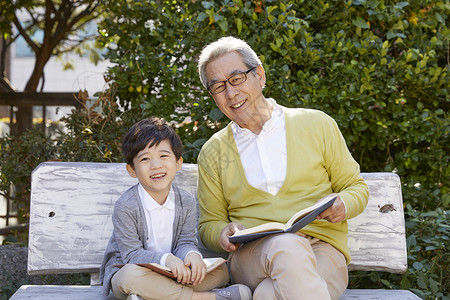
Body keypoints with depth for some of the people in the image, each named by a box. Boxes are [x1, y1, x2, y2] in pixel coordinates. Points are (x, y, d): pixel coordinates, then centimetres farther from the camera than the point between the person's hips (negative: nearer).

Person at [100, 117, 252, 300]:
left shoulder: (187, 202, -1)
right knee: (131, 276, -40)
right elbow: (132, 254, -18)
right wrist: (166, 259, -35)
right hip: (123, 270, -4)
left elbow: (185, 242, -2)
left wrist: (192, 255, -28)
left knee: (220, 271, -11)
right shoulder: (125, 207, -16)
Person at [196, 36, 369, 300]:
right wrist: (224, 234, -6)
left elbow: (357, 188, 16)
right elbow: (209, 225, 18)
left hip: (323, 247, -2)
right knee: (288, 246, -36)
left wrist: (343, 206, -7)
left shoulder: (317, 125, 11)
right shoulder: (213, 153, 15)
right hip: (252, 254, 2)